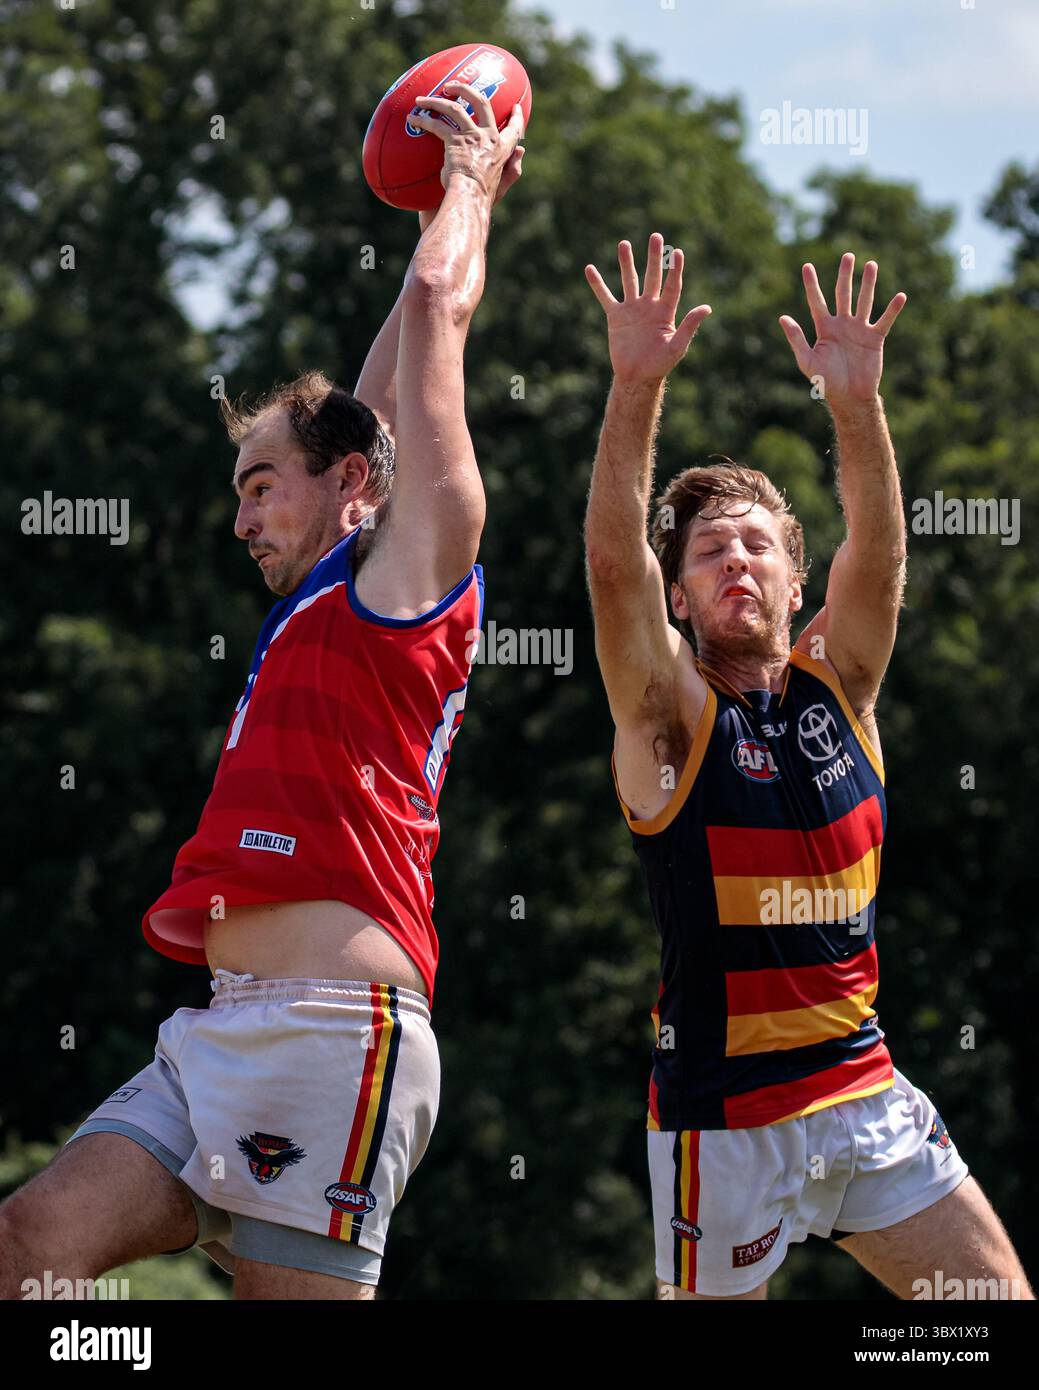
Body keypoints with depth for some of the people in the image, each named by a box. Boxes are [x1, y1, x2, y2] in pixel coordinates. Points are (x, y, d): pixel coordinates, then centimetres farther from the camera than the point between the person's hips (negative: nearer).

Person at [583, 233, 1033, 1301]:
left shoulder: (836, 688, 5)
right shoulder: (670, 713, -6)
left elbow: (879, 553, -11)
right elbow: (612, 562, -22)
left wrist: (856, 402, -27)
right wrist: (637, 386, -34)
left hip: (869, 1096, 4)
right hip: (725, 1114, -4)